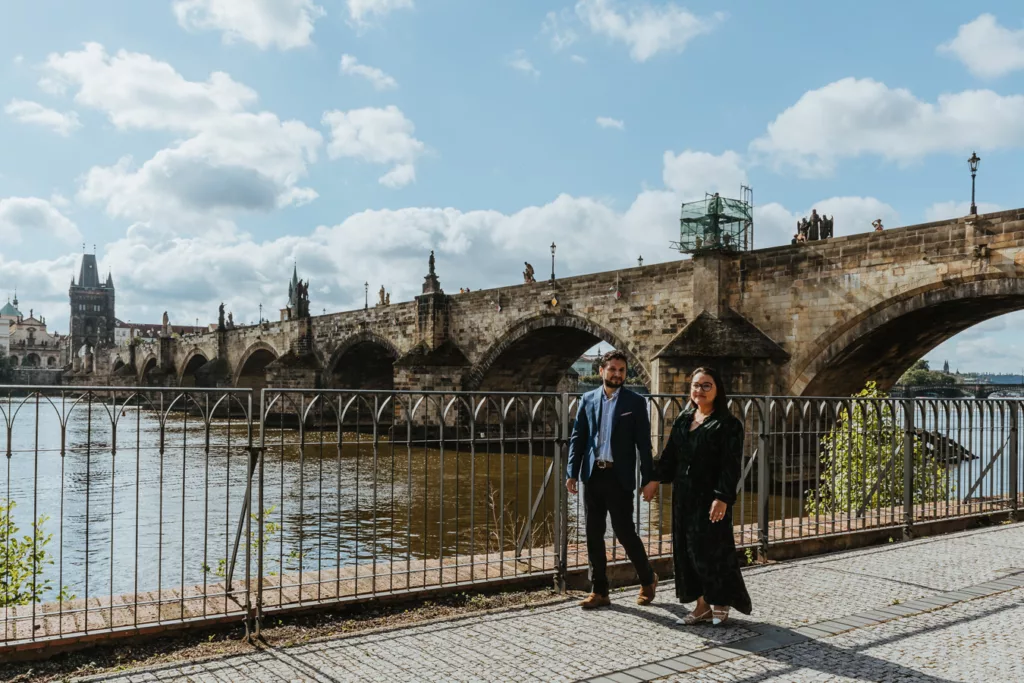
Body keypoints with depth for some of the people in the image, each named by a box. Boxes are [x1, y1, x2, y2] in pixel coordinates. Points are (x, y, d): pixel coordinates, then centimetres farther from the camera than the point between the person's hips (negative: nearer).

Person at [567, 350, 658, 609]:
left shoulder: (635, 402, 0)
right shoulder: (588, 399, 8)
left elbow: (643, 443, -2)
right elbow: (577, 438, 7)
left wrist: (648, 479, -6)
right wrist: (572, 472, -1)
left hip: (619, 477, -3)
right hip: (593, 475, 4)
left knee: (624, 532, 0)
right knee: (594, 535, 7)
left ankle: (648, 579, 25)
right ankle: (599, 592, 19)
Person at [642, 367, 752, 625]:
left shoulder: (728, 424, -7)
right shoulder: (683, 420, 11)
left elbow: (731, 465, -13)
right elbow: (669, 455, 17)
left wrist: (722, 498, -21)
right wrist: (655, 479, 11)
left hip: (710, 498, -6)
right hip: (684, 496, 6)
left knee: (710, 549, -3)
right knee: (687, 550, 7)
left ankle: (720, 602, 20)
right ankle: (703, 605, 19)